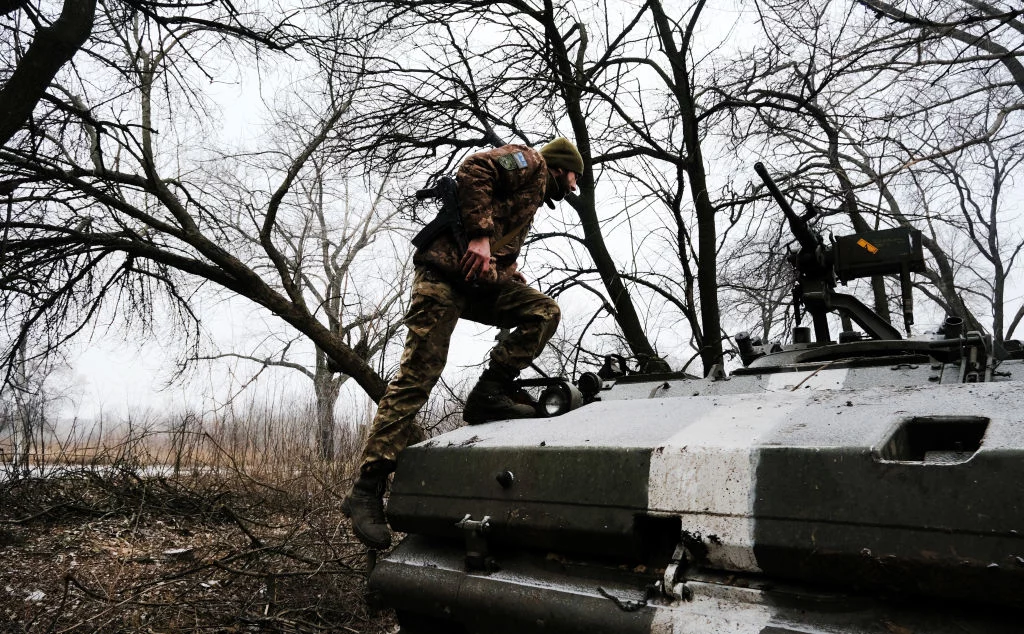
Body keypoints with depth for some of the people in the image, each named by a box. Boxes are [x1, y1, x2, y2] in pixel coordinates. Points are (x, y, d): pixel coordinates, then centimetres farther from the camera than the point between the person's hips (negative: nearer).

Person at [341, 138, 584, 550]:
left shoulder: (533, 199, 32)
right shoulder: (530, 162, 6)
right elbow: (475, 169, -13)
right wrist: (480, 234, -20)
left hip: (481, 282, 9)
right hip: (447, 271, -9)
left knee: (544, 311, -3)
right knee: (417, 374, -15)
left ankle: (488, 395, -6)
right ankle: (367, 488, -13)